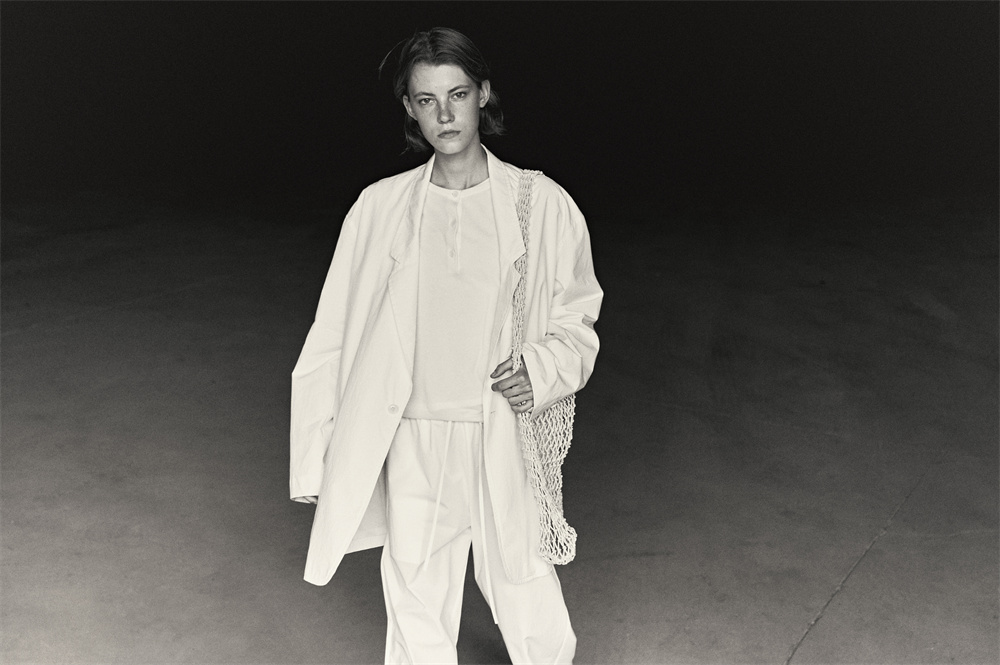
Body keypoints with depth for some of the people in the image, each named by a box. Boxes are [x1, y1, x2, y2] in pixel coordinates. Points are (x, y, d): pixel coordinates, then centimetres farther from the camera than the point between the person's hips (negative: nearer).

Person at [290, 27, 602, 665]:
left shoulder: (543, 204, -2)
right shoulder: (381, 208, 0)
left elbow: (577, 318, 10)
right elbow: (336, 338, 5)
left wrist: (545, 371, -11)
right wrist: (318, 458, 5)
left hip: (508, 446, -1)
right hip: (415, 447, 1)